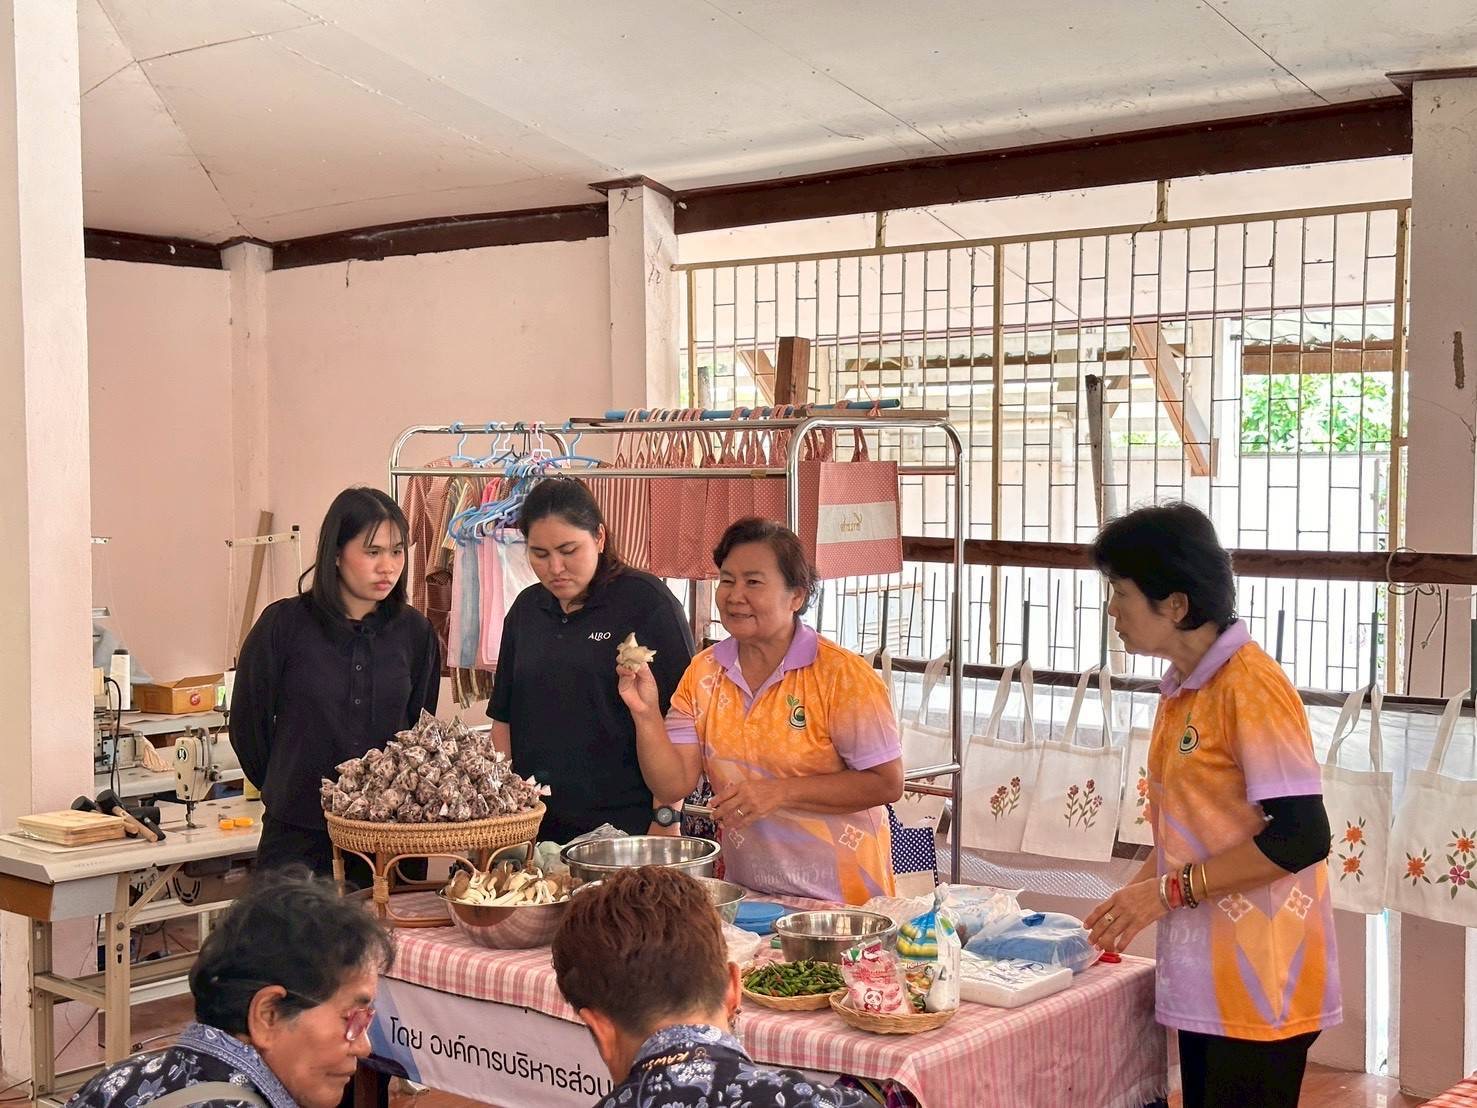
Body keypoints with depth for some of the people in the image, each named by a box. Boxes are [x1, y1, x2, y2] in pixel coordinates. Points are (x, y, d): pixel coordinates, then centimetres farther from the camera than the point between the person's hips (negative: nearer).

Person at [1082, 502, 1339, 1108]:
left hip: (1259, 984, -8)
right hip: (1203, 978, 8)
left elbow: (1300, 837, -21)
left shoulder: (1251, 686, -16)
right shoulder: (1180, 690, 9)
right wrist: (1131, 903, 7)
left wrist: (1169, 892, -16)